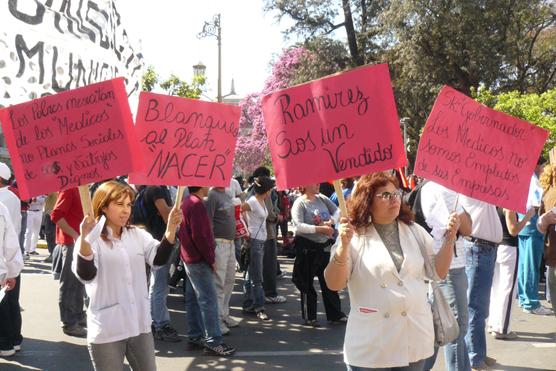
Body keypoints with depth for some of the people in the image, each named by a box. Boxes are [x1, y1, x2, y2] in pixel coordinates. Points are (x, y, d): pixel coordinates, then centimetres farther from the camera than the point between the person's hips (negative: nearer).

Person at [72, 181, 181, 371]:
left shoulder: (138, 235, 8)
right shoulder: (91, 239, -8)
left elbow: (158, 259, -6)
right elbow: (85, 275, -24)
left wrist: (171, 229, -21)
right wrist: (84, 239, -40)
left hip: (140, 326, 5)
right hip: (107, 331, -5)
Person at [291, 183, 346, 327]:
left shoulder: (322, 199, 4)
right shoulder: (299, 203, -13)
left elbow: (337, 210, 9)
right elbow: (298, 225, -23)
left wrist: (331, 221, -11)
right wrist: (320, 229, -29)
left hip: (324, 246, 6)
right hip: (307, 248, -5)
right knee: (307, 283, 6)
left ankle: (335, 314, 23)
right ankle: (309, 317, 18)